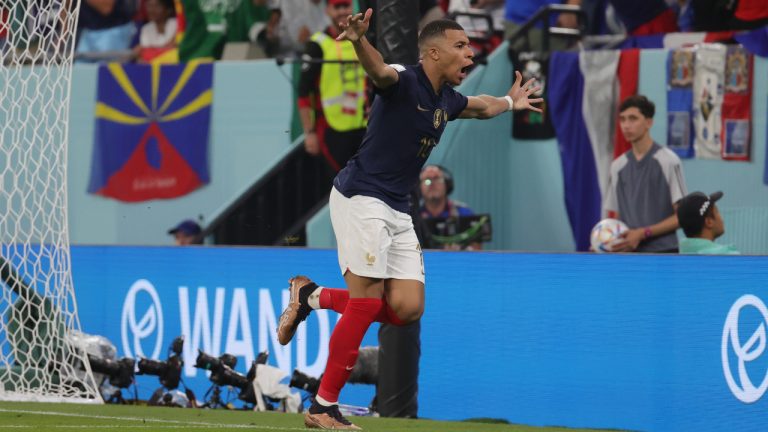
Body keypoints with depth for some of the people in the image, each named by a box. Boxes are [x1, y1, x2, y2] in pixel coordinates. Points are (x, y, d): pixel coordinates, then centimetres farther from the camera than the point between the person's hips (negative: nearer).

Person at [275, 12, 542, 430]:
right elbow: (379, 70, -38)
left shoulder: (446, 99, 12)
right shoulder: (405, 81, -14)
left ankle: (312, 297, 14)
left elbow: (481, 106, 37)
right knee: (367, 303, -13)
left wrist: (509, 102, 52)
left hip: (397, 209, 8)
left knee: (407, 308, -4)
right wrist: (359, 40, -59)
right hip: (360, 196, -8)